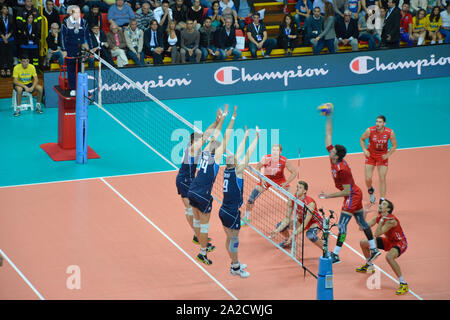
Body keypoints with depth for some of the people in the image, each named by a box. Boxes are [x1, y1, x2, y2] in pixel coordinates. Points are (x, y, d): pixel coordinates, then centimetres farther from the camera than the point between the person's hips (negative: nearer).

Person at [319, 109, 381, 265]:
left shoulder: (343, 170, -30)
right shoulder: (333, 158, -7)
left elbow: (346, 192, -25)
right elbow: (328, 136, 0)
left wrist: (329, 196, -22)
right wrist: (329, 118, -4)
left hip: (352, 197, -10)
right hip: (355, 194, 10)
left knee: (342, 225, -8)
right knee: (361, 222, 17)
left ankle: (335, 255, -7)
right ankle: (374, 249, 26)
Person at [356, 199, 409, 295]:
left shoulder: (391, 220, -31)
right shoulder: (377, 218, -7)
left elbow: (377, 234, -36)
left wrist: (382, 220, -36)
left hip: (400, 243, -9)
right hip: (388, 241, 9)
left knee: (389, 256, -39)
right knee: (363, 243, 9)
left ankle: (403, 284, -29)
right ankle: (369, 266, 36)